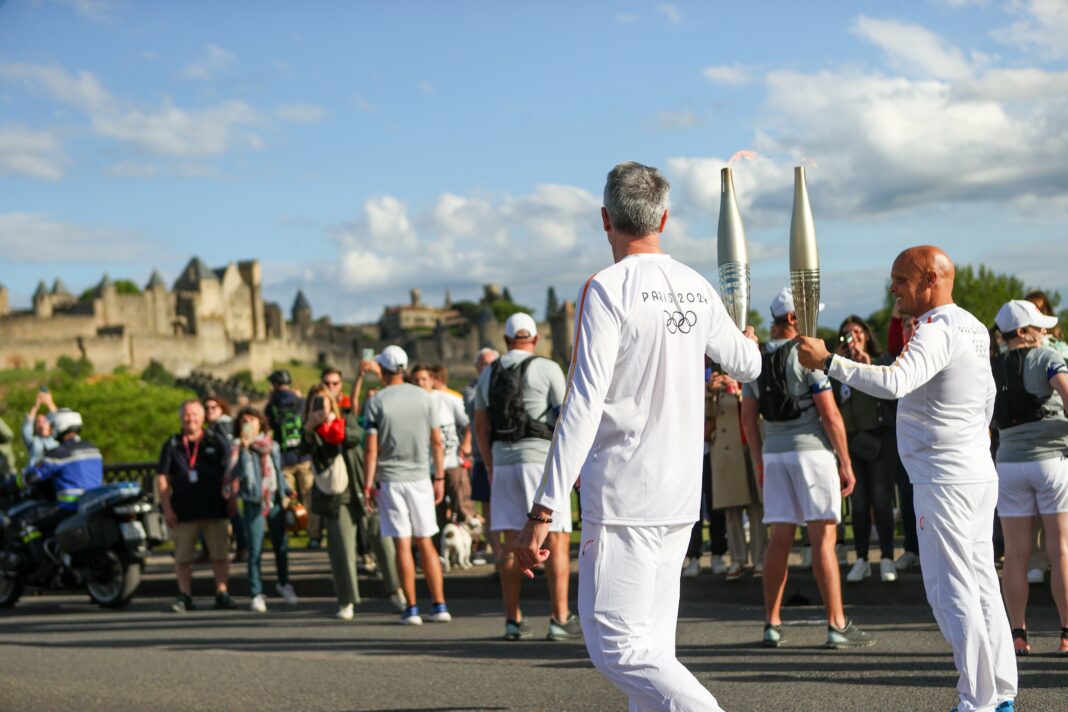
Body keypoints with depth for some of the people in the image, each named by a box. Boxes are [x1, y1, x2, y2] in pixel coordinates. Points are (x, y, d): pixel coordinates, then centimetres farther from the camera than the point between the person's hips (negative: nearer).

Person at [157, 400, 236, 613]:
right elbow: (162, 478, 5)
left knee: (220, 554, 2)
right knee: (182, 556, 2)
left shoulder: (217, 441, 5)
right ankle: (184, 595, 8)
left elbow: (228, 473, 7)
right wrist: (167, 508, -1)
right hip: (184, 511, 0)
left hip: (214, 508, 0)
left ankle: (222, 593, 10)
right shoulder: (172, 445, 7)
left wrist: (229, 500, -1)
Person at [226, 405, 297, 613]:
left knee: (281, 546, 7)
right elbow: (238, 472, -18)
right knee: (255, 550, -4)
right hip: (253, 501, -4)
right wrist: (244, 448, -24)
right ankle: (256, 594, 3)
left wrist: (287, 490, 14)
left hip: (275, 500, 4)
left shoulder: (271, 444, 12)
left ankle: (283, 584, 29)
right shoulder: (238, 447, -3)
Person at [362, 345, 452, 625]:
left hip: (390, 480, -2)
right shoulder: (424, 397, 3)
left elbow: (371, 448, -8)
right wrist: (439, 478, 10)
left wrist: (367, 484, -3)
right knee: (426, 542, 9)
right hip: (419, 477, 3)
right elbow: (437, 442, 4)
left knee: (402, 545, 0)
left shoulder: (376, 402, -5)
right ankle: (439, 606, 5)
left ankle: (411, 609, 0)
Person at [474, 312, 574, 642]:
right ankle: (560, 619, -7)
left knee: (512, 543, 8)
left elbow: (481, 425, 15)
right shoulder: (547, 369, -3)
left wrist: (490, 466, 24)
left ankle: (513, 620, 9)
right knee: (557, 541, -3)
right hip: (541, 459, -5)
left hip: (504, 463, 5)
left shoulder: (488, 374, 12)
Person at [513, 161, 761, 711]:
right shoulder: (697, 289, 8)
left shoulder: (608, 289, -12)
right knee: (650, 646, 13)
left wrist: (543, 511, -19)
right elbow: (747, 366, 24)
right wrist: (745, 340, 50)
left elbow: (583, 406, -19)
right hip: (680, 499, 7)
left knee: (616, 645, -6)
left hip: (623, 499, -7)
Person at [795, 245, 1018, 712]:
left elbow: (894, 382, -33)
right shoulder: (974, 327, 14)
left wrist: (828, 361, -29)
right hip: (979, 475, 10)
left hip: (944, 481, -10)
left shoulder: (938, 330, -18)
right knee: (982, 585, 13)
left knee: (951, 592, -6)